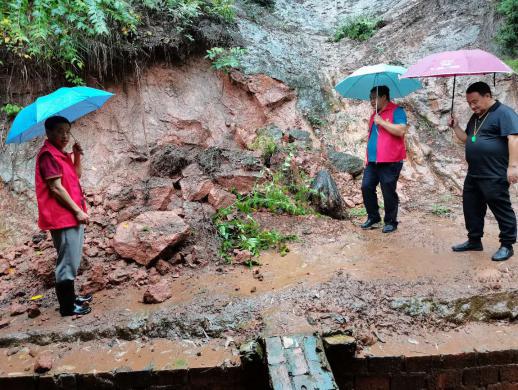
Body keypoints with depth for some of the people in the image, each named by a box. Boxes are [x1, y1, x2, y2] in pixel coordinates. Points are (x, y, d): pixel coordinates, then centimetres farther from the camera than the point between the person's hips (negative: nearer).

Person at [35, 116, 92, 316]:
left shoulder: (61, 154, 15)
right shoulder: (48, 154, -14)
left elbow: (75, 177, 19)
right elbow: (56, 187, -19)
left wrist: (77, 156, 3)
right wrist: (78, 211, -16)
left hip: (72, 215, 10)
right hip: (62, 217, -10)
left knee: (72, 260, 18)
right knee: (68, 262, -4)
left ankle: (71, 297, 30)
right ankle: (67, 306, 5)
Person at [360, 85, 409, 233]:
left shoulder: (396, 111, -4)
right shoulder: (374, 114, 20)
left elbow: (401, 131, -19)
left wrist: (381, 122, -15)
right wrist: (368, 157, 23)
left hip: (390, 162, -7)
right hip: (372, 161, 7)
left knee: (388, 193, -1)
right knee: (366, 187, 3)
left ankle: (391, 222, 12)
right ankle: (373, 217, 17)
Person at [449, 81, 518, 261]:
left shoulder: (504, 113, -10)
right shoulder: (476, 117, 17)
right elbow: (467, 139, 25)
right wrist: (455, 127, 10)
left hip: (494, 176, -9)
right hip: (473, 174, 9)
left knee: (502, 210, 1)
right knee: (471, 208, 14)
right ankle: (474, 240, 27)